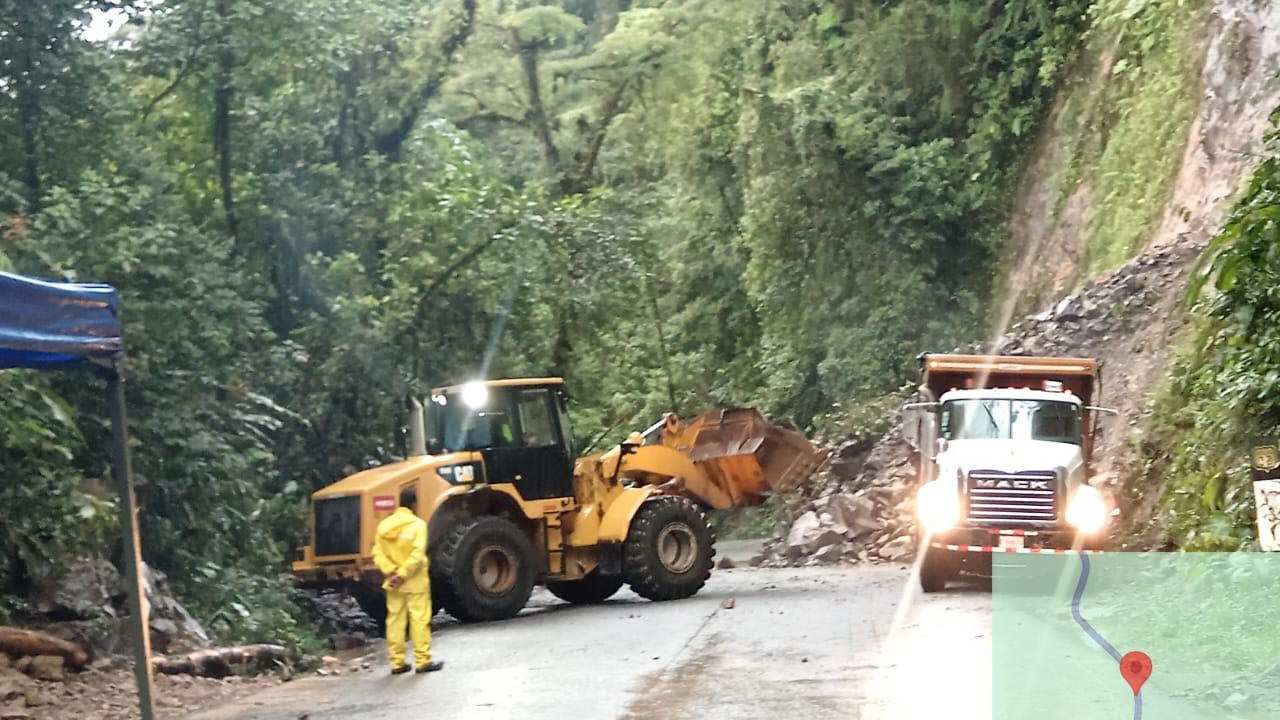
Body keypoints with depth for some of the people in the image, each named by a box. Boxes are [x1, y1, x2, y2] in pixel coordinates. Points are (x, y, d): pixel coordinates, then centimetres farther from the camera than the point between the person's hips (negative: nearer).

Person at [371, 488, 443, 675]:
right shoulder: (417, 524, -10)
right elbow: (417, 554, -20)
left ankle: (397, 663, 10)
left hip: (392, 583, 5)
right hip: (415, 582, -5)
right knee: (419, 620, 0)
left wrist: (391, 571, -12)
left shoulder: (384, 525, 5)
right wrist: (402, 574, -18)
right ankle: (423, 661, 1)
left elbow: (378, 554, -3)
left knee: (395, 621, 8)